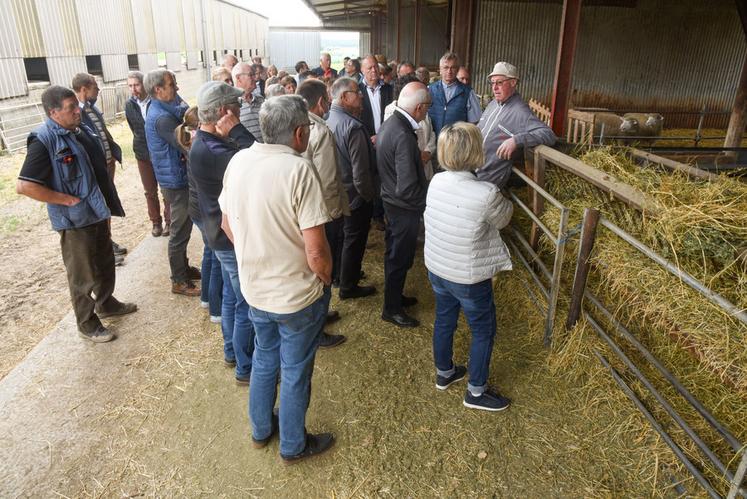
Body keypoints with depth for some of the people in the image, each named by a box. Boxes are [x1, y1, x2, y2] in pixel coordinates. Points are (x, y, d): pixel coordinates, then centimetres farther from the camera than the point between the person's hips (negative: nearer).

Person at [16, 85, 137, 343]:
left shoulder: (81, 129, 5)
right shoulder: (44, 140, -20)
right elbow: (24, 186, -25)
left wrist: (107, 204, 14)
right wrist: (67, 199, -20)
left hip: (98, 212, 8)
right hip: (75, 220, -8)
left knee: (105, 265, 23)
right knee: (83, 275, 7)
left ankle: (106, 304, 44)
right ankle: (87, 324, 24)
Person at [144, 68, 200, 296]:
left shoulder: (160, 109, 10)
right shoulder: (162, 117, -23)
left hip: (176, 176, 10)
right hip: (176, 179, -10)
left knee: (183, 226, 21)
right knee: (180, 230, -1)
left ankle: (183, 267, 35)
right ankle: (179, 281, 11)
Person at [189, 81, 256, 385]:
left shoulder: (210, 143, 6)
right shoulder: (209, 151, -27)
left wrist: (235, 135, -10)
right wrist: (238, 132, -28)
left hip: (225, 233, 11)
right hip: (234, 238, -10)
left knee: (232, 297, 23)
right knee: (247, 305, 3)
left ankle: (232, 351, 41)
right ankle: (246, 368, 18)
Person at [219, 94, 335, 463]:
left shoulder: (238, 161, -5)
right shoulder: (298, 169, -25)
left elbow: (227, 224, 7)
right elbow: (316, 252, -26)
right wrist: (326, 278, -5)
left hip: (254, 289, 6)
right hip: (297, 294, -6)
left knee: (263, 360, 27)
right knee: (295, 372, 15)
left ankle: (261, 430, 48)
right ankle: (293, 446, 37)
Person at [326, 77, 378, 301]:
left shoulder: (329, 121, -1)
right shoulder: (353, 127, -27)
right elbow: (361, 172, -27)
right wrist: (370, 195, -12)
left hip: (336, 191, 8)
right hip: (355, 195, -8)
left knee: (342, 236, 24)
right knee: (354, 240, 8)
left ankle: (339, 273, 41)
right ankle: (348, 286, 23)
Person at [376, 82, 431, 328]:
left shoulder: (389, 123, -1)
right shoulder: (404, 136, -30)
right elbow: (407, 189, -31)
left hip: (391, 201, 9)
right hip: (404, 207, -9)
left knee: (394, 253, 23)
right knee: (400, 259, 8)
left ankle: (394, 295, 42)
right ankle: (392, 309, 25)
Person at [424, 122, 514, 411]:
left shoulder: (436, 182, -11)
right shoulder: (486, 194, -28)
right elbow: (503, 218, -8)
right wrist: (501, 199, 13)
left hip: (436, 268, 6)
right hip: (468, 278, -6)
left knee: (444, 321, 25)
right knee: (483, 331, 16)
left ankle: (444, 373, 47)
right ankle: (476, 392, 32)